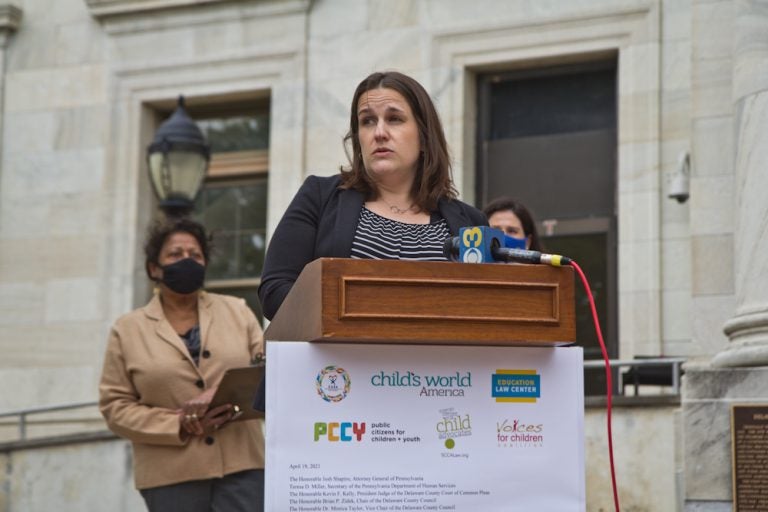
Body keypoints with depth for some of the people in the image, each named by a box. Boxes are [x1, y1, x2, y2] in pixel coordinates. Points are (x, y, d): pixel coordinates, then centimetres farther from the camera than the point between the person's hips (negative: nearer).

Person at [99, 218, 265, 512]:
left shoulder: (237, 311, 12)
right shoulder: (127, 330, 7)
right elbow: (115, 405, 2)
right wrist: (179, 425, -11)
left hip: (241, 465, 1)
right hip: (171, 476, -1)